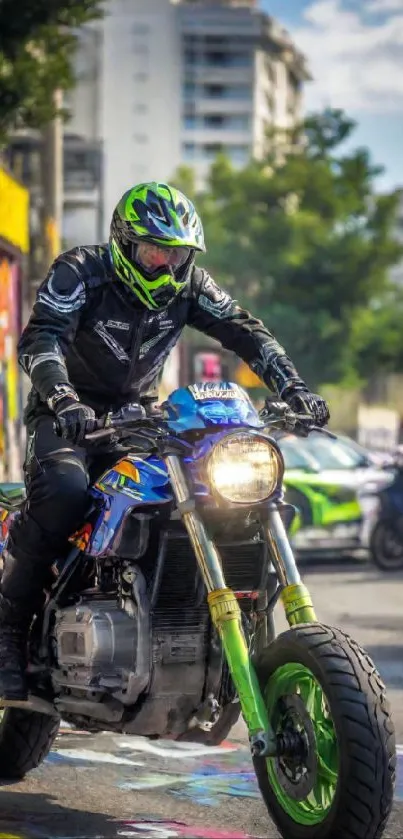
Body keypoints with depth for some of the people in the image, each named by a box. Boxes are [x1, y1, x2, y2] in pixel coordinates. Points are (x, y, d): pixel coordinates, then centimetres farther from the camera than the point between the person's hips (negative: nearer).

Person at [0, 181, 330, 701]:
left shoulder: (189, 285, 0)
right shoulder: (79, 273, -15)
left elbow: (244, 331, -4)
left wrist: (291, 386, -21)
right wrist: (64, 400, -48)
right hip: (70, 416, -5)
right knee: (64, 490, -37)